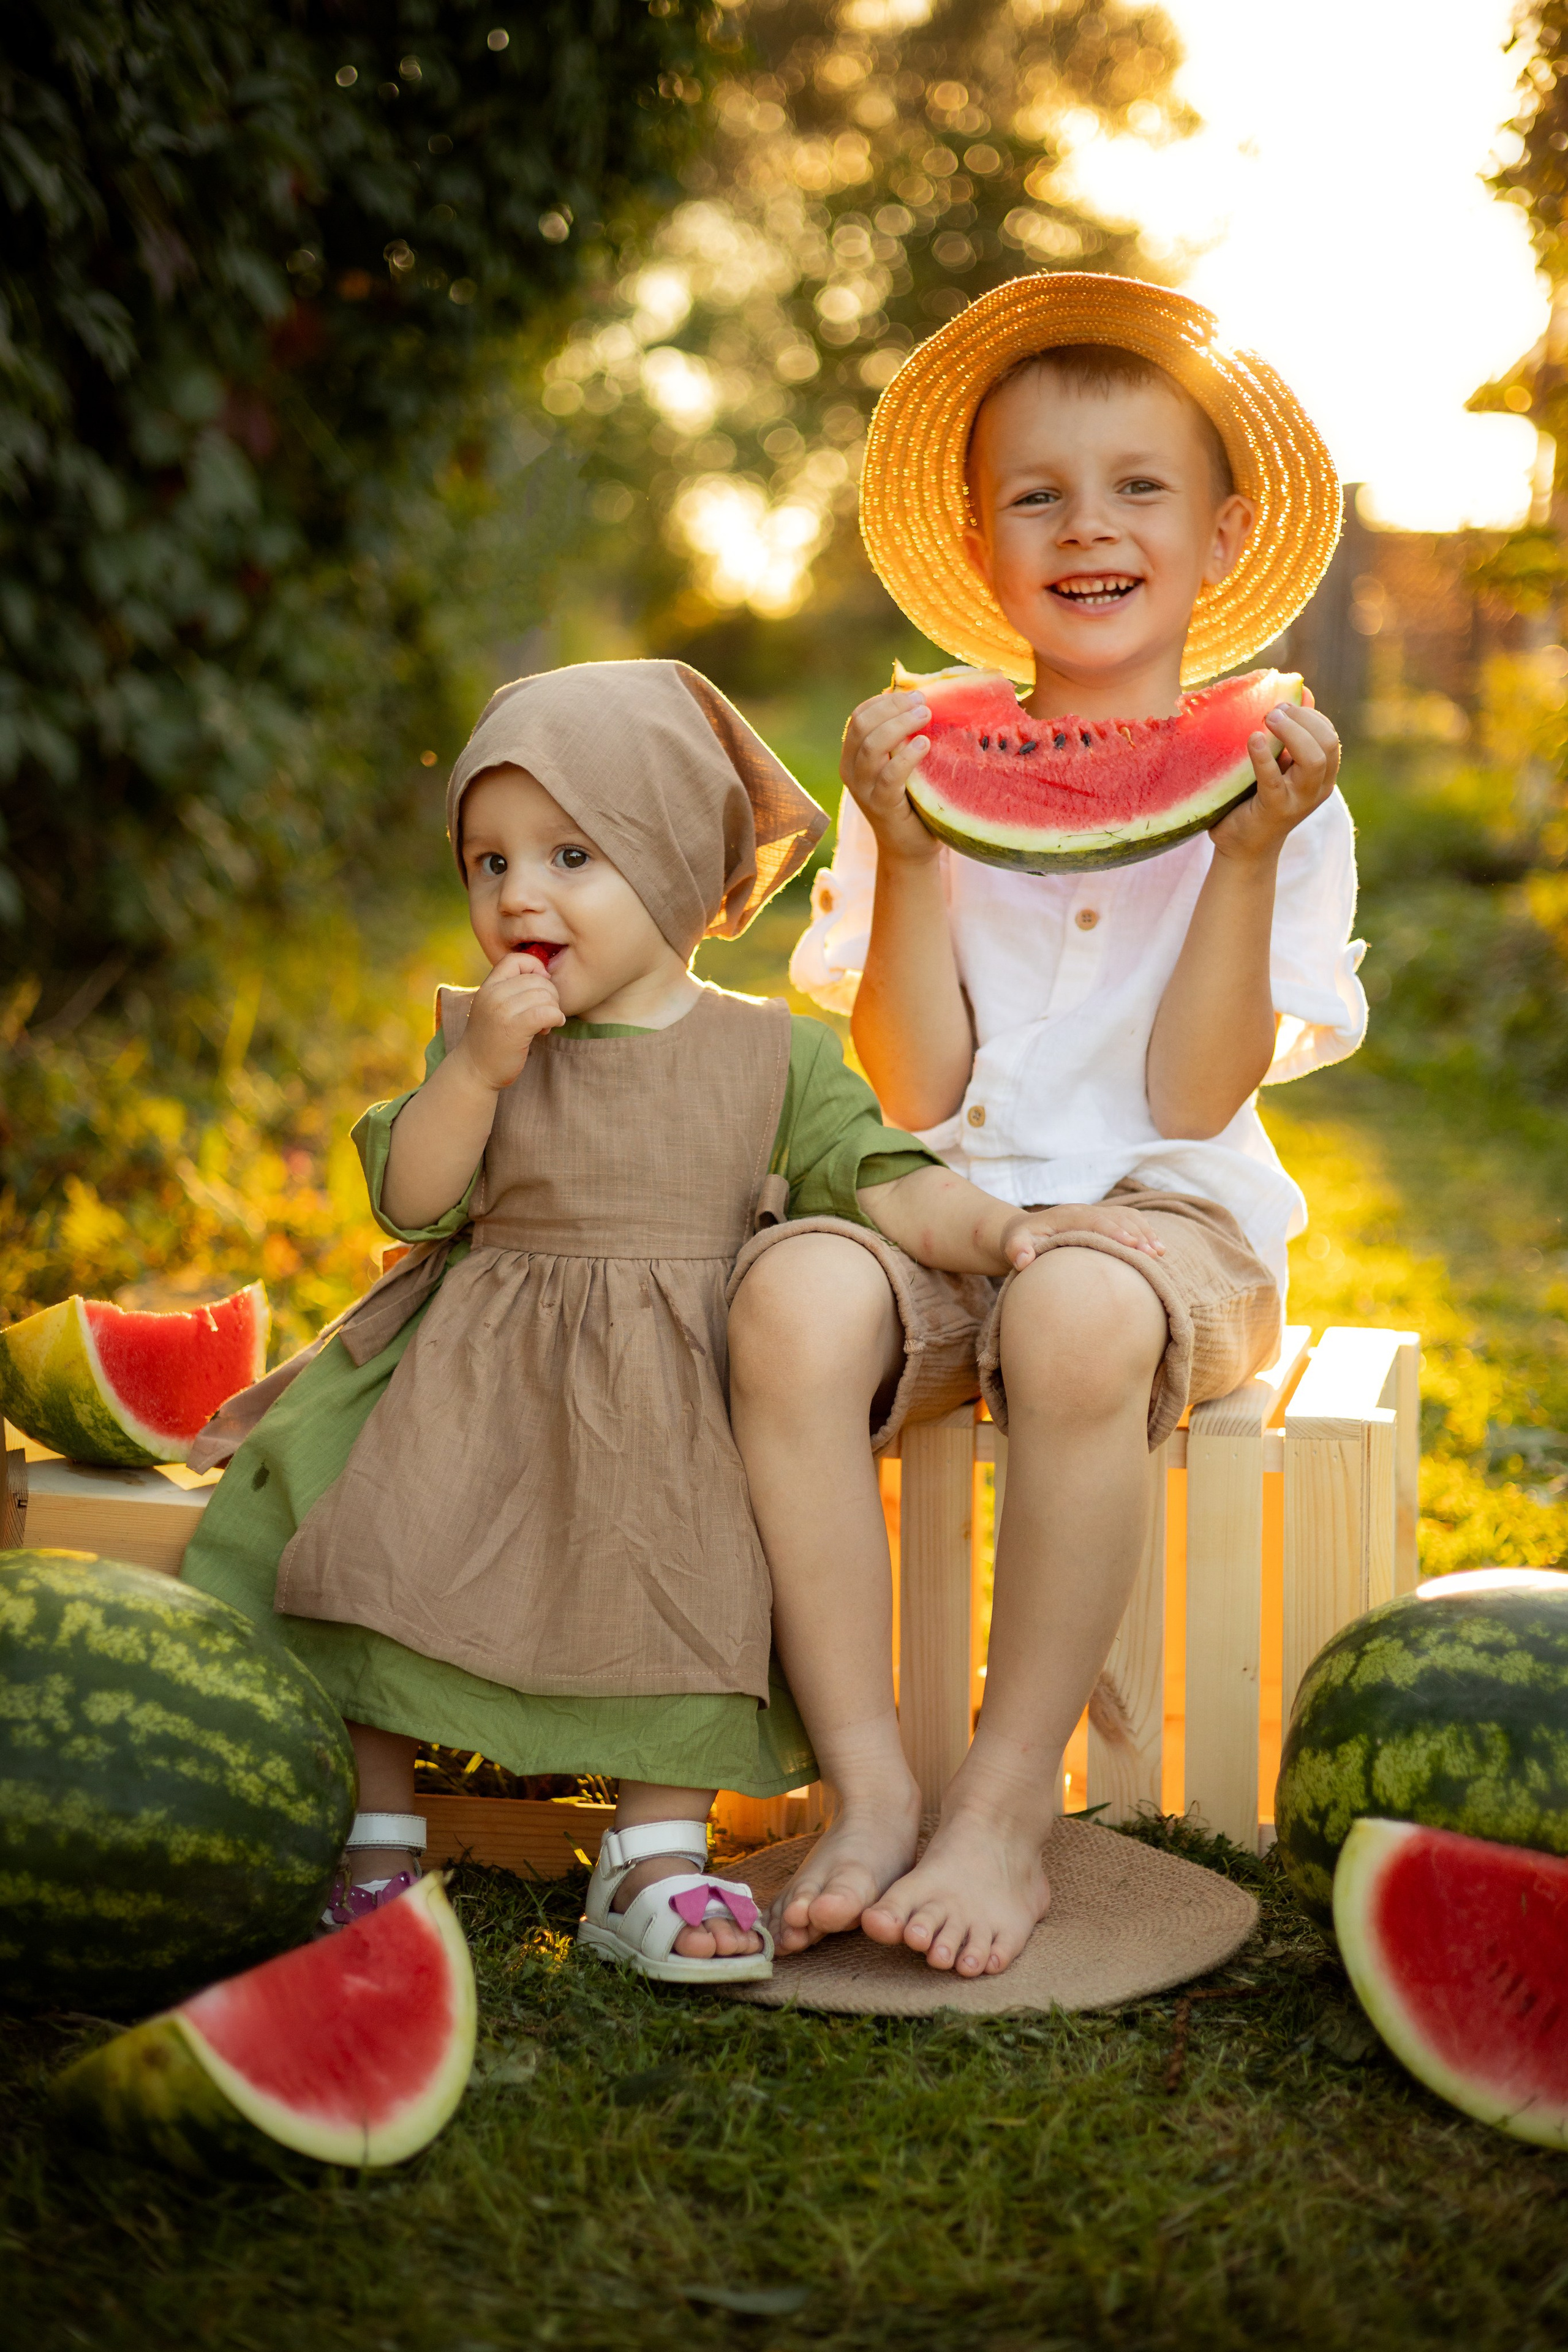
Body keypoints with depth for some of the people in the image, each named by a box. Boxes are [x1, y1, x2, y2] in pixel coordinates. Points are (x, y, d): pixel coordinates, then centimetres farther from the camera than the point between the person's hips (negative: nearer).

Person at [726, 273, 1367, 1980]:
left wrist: (1250, 856, -13)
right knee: (791, 1297, -33)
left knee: (1077, 1319, -38)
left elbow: (1194, 1100, -6)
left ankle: (1008, 1804, -21)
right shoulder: (920, 766, 9)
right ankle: (865, 1785, -23)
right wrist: (909, 855, -10)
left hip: (1164, 1217, -2)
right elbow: (915, 1092, 0)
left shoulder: (1277, 792, 5)